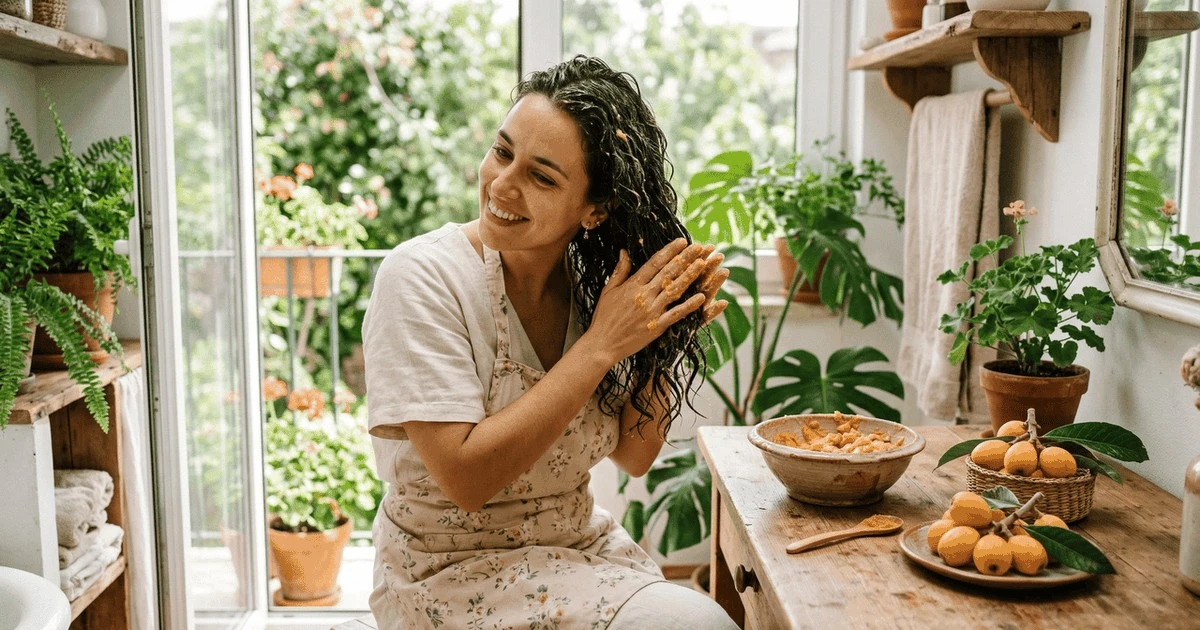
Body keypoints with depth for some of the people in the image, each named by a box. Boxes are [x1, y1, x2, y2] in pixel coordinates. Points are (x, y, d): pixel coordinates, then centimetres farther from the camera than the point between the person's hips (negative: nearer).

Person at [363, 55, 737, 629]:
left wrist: (666, 342, -14)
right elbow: (466, 478, -24)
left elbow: (633, 456, 1)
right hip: (449, 576, -5)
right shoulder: (421, 276, -19)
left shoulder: (592, 279, -4)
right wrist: (600, 345, -25)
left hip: (581, 546, 5)